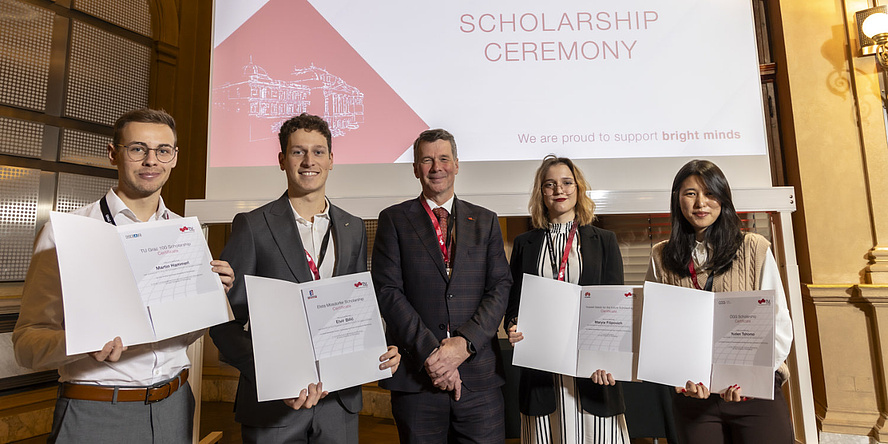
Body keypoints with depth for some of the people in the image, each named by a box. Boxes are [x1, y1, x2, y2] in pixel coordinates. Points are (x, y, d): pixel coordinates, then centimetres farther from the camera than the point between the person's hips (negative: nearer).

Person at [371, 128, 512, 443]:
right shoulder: (394, 220, 4)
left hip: (479, 375, 2)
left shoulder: (485, 221, 10)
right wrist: (429, 352, -13)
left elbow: (500, 288, 2)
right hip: (416, 376, -1)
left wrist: (465, 342, -12)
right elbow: (387, 291, -4)